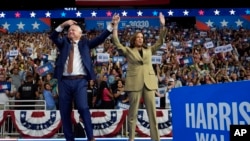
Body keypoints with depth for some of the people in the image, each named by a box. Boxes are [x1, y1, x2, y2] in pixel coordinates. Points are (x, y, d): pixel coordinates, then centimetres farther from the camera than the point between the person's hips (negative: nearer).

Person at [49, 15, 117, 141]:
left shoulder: (85, 43, 14)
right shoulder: (63, 43, 17)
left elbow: (100, 38, 4)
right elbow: (53, 37, 0)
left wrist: (111, 25, -5)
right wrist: (63, 25, -13)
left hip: (80, 81, -2)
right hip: (64, 81, 3)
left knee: (83, 108, -16)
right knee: (65, 111, 4)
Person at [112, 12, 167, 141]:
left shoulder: (149, 50, 17)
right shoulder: (128, 51, 9)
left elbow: (160, 41, 13)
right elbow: (116, 41, 0)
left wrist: (162, 25, 4)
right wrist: (116, 25, -6)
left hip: (149, 82, 2)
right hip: (134, 83, -2)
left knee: (152, 111, 1)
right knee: (133, 112, 2)